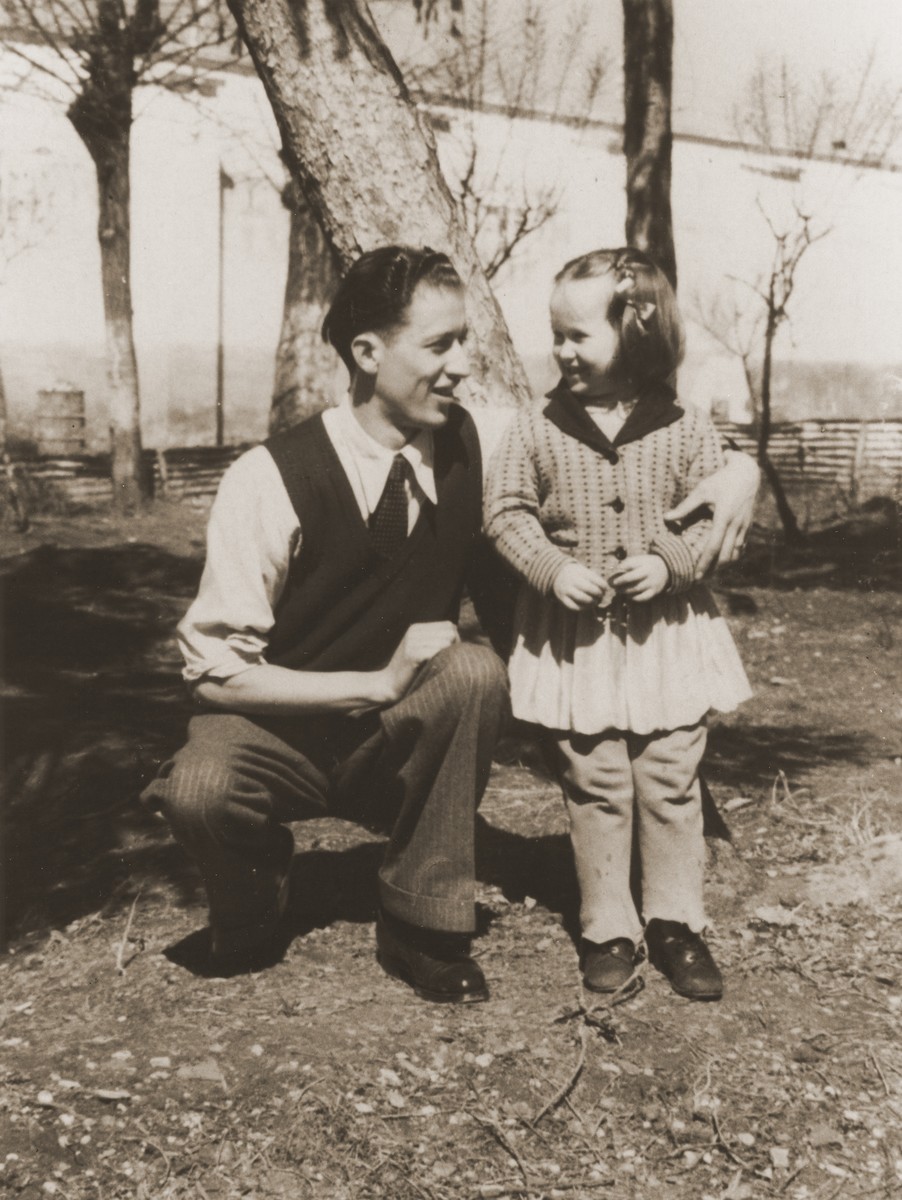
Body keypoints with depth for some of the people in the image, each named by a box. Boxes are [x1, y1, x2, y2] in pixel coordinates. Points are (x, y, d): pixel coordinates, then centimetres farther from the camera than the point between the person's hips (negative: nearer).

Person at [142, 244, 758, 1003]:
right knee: (200, 790, -36)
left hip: (401, 743, 3)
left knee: (475, 671, -29)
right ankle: (256, 905, 2)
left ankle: (421, 924, -10)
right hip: (275, 734, -3)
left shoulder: (475, 447, -10)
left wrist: (737, 467, -16)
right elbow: (217, 669, -18)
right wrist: (379, 682, -25)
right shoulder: (270, 481, -19)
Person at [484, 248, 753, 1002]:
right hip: (575, 639, 0)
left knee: (671, 782, 7)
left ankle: (676, 923, 23)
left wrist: (671, 562, -16)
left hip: (668, 633, 0)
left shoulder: (685, 429, -4)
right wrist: (551, 567, -15)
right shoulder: (537, 430, -3)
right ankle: (608, 929, 21)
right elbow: (507, 512, 0)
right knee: (595, 787, 7)